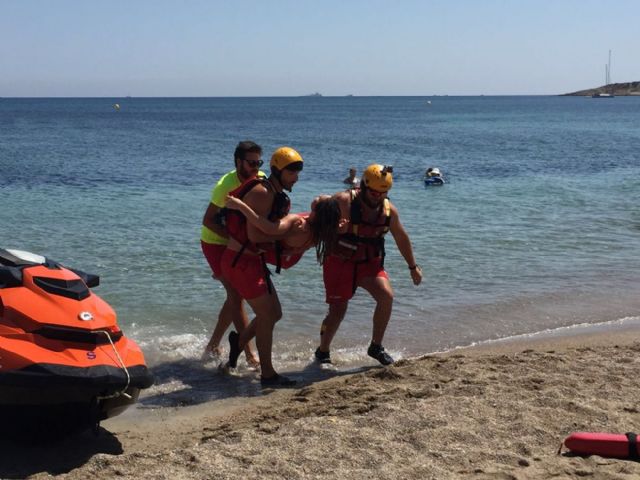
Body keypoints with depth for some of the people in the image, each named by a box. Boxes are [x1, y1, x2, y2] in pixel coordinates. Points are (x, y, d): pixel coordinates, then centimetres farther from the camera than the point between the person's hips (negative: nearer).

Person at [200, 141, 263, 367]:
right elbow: (208, 221, -24)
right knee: (236, 295, -12)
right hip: (215, 243, -7)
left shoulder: (260, 180, -7)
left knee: (235, 296, 10)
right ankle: (250, 354, -11)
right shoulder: (226, 185, -25)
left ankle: (213, 346, 25)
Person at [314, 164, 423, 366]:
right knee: (338, 310, -3)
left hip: (370, 262, 4)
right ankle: (322, 351, 23)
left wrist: (413, 266, 18)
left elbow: (401, 238, 12)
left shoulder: (389, 210, -2)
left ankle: (376, 346, 0)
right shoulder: (344, 202, -18)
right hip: (340, 262, -4)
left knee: (386, 296, -18)